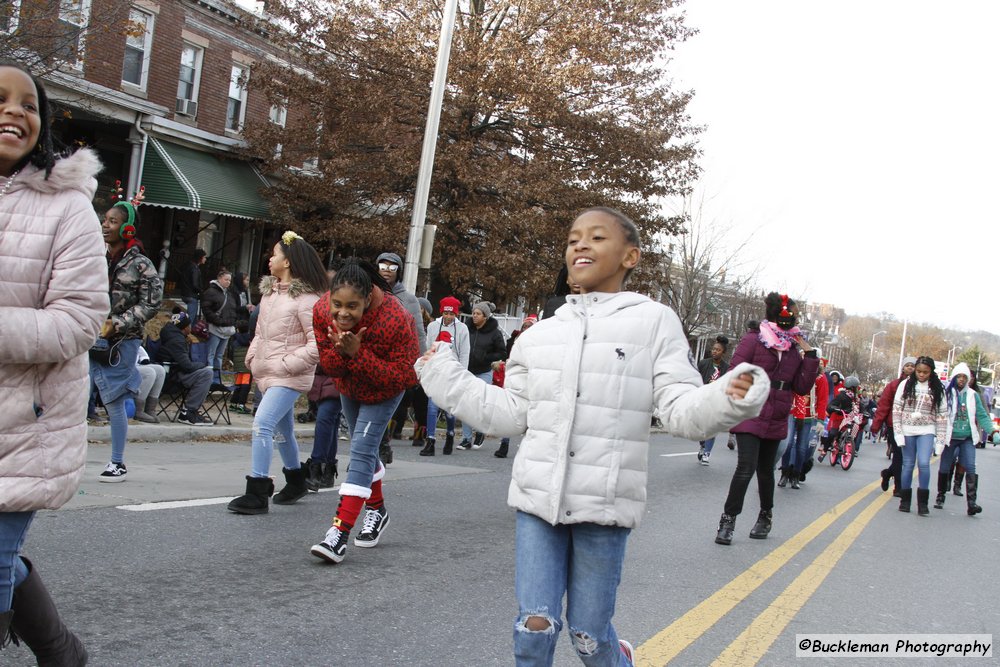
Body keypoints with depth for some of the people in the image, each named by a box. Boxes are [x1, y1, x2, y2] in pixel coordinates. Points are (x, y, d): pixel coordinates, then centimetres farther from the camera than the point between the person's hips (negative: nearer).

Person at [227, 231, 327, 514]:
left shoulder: (306, 298, -14)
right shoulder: (269, 291, 11)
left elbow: (318, 344, -17)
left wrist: (287, 364, -18)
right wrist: (253, 356, 8)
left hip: (289, 377, -8)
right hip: (267, 373, 8)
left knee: (262, 425, -19)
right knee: (284, 430, 20)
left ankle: (257, 494, -16)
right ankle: (296, 481, 38)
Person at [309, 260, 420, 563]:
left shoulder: (395, 320, -39)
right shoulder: (322, 311, -26)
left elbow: (405, 376, -35)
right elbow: (329, 367, -16)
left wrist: (357, 353, -42)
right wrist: (340, 350, -40)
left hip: (384, 390, -5)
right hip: (349, 387, 6)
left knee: (362, 450, -18)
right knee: (363, 449, 19)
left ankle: (340, 533, -22)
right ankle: (377, 510, 41)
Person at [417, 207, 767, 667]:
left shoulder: (654, 322, -2)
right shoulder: (540, 335, 9)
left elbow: (681, 409, -7)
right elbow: (510, 414, 14)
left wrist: (727, 400, -28)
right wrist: (444, 377, 13)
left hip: (605, 505, -3)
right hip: (537, 497, 3)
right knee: (534, 628, 2)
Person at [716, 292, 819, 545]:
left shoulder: (795, 348, 8)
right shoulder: (752, 340, -6)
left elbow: (802, 387, 5)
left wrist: (810, 356, -2)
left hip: (775, 421, 5)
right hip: (749, 417, -5)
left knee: (765, 470, 16)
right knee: (746, 467, -14)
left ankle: (765, 517, 34)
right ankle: (728, 520, -3)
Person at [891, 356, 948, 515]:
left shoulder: (937, 389, 3)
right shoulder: (905, 385, 2)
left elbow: (942, 415, 3)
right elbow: (896, 409, 1)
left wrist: (941, 439, -2)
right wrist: (898, 432, -6)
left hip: (926, 431, -1)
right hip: (907, 431, 1)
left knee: (924, 463, -15)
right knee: (908, 465, 6)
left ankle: (922, 502, -5)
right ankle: (905, 500, 17)